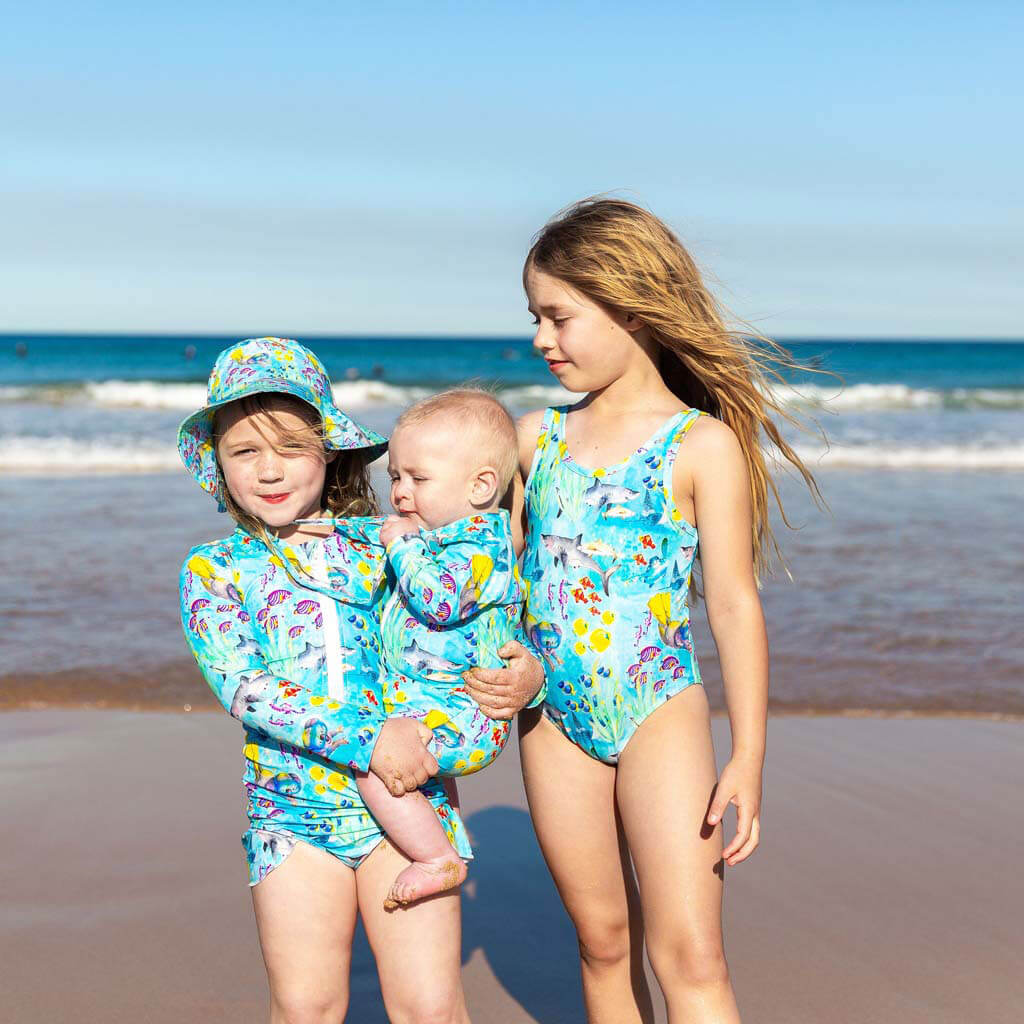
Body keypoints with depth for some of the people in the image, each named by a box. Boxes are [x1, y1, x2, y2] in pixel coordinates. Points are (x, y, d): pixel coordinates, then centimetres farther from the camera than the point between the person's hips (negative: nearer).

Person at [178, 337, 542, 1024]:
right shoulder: (213, 570, 2)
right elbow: (244, 686, -12)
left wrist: (526, 668, -10)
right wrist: (366, 739, -22)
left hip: (407, 799, 0)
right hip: (292, 811, 0)